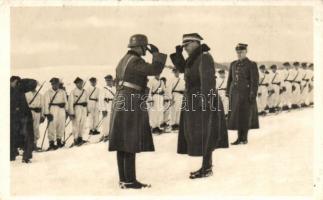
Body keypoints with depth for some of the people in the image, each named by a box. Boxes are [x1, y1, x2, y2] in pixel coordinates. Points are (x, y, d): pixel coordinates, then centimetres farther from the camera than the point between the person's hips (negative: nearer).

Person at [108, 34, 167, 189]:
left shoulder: (123, 61, 17)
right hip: (132, 103, -10)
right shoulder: (135, 61, -13)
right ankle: (130, 181, -4)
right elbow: (156, 70, -20)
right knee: (131, 144, -7)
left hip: (120, 102, 10)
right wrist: (157, 53, -5)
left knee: (122, 144, 8)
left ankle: (123, 179, 12)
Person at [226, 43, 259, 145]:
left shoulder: (252, 65, -6)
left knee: (245, 115, -1)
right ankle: (240, 138, 12)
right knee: (236, 115, 5)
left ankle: (244, 138, 8)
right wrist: (228, 93, 10)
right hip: (235, 93, 5)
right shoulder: (233, 64, 11)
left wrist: (253, 95, -15)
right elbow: (230, 79, 14)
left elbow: (255, 81, -10)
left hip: (246, 93, -5)